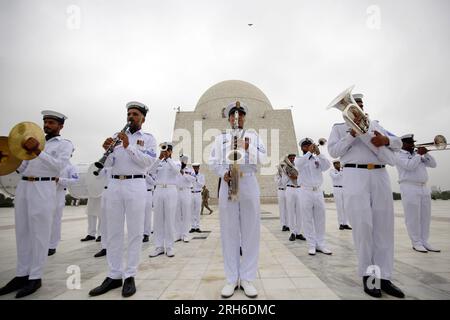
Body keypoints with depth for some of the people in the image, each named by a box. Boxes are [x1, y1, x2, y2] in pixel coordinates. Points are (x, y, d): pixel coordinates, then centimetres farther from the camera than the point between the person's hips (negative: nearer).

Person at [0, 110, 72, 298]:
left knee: (39, 233, -2)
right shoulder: (35, 141, 21)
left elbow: (59, 165, -14)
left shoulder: (65, 144, 3)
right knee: (22, 233, 9)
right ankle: (21, 274, 19)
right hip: (23, 187, 6)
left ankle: (35, 277, 6)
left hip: (43, 189, -6)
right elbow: (22, 167, 21)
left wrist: (38, 152, -22)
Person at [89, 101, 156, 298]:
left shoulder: (148, 138, 7)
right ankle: (114, 276, 17)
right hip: (114, 185, 4)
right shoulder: (117, 136, 17)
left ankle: (130, 276, 10)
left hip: (136, 186, -4)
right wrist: (107, 150, -10)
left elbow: (148, 161, -9)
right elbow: (108, 164, 9)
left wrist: (129, 146, -16)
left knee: (135, 232, 1)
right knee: (113, 232, 7)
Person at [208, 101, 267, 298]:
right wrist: (223, 173, -10)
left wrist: (249, 148, -11)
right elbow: (212, 161, 9)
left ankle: (247, 279, 11)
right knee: (229, 232, 1)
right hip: (227, 185, 0)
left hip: (249, 184, 0)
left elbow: (263, 159, 5)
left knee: (250, 231, 1)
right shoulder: (220, 138, 16)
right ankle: (231, 279, 11)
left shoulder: (254, 136, 16)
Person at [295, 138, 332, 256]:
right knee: (308, 220, 1)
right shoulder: (299, 159, 6)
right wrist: (309, 152, -20)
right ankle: (311, 245, 8)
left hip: (318, 191, 3)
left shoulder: (318, 159, 11)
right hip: (306, 192, -2)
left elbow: (327, 166, -8)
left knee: (320, 219, 7)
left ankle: (320, 244, 16)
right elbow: (299, 164, -18)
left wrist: (318, 153, -15)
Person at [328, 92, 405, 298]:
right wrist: (352, 134, -7)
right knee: (363, 225, -8)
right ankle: (367, 274, 4)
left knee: (384, 226, 1)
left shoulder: (374, 124, 25)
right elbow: (333, 151, 0)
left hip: (380, 175, 5)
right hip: (355, 176, -4)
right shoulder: (339, 127, 14)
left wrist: (386, 140, -2)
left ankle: (383, 277, 8)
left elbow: (398, 142, 21)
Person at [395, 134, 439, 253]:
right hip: (409, 188, -7)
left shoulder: (417, 154, 21)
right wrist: (419, 154, -7)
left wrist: (425, 153, 4)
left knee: (425, 217, 7)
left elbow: (433, 164, 16)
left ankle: (424, 242, 14)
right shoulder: (399, 155, -1)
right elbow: (410, 166, -17)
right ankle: (416, 243, 2)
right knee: (413, 217, -4)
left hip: (424, 188, 7)